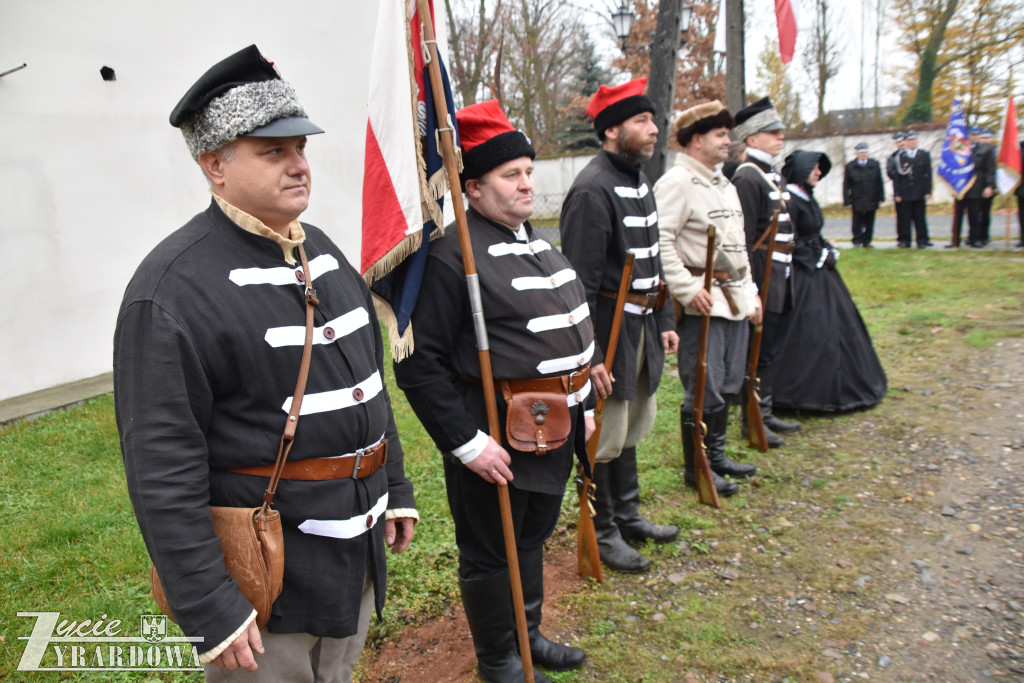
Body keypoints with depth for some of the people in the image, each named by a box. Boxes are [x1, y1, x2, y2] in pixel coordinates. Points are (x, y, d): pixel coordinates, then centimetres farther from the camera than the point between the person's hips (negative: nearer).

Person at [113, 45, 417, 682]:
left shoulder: (321, 249, 6)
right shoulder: (171, 288, -20)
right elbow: (162, 467, -21)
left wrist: (396, 487, 14)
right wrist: (209, 607, -19)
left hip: (357, 542, 8)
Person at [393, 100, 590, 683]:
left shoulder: (537, 242, 11)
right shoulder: (453, 256, -19)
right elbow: (419, 362, -21)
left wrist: (582, 409, 17)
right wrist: (466, 442, -20)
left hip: (556, 431, 9)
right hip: (499, 437, -8)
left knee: (534, 537, 25)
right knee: (492, 554, 13)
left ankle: (529, 632, 46)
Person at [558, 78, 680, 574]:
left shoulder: (639, 180, 13)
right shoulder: (592, 190, -18)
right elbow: (579, 282, -21)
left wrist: (664, 321, 17)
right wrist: (589, 356, -23)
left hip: (643, 326, 10)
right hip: (611, 331, -10)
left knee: (633, 428, 20)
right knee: (605, 437, 2)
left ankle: (628, 516, 37)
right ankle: (602, 532, 20)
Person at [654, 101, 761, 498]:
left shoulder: (724, 185, 19)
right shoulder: (677, 182, -11)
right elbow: (660, 240, -22)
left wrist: (750, 292, 20)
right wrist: (687, 289, -25)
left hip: (735, 299, 9)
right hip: (703, 304, -9)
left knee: (729, 385, 16)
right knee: (704, 390, -3)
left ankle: (716, 455, 31)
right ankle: (696, 469, 12)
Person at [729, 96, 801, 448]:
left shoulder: (771, 175, 17)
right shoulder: (746, 178, -14)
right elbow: (742, 240, -19)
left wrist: (786, 279, 21)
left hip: (781, 282, 10)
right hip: (762, 282, -10)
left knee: (771, 351, 16)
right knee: (758, 353, -1)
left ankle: (765, 413, 28)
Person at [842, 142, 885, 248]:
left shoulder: (875, 165, 6)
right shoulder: (850, 166, 0)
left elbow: (879, 183, 8)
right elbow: (846, 186, 0)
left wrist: (880, 198, 4)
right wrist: (847, 201, -5)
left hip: (872, 201, 2)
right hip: (857, 201, -2)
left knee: (869, 223, 7)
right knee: (857, 224, 0)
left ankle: (867, 241, 17)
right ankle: (857, 241, 11)